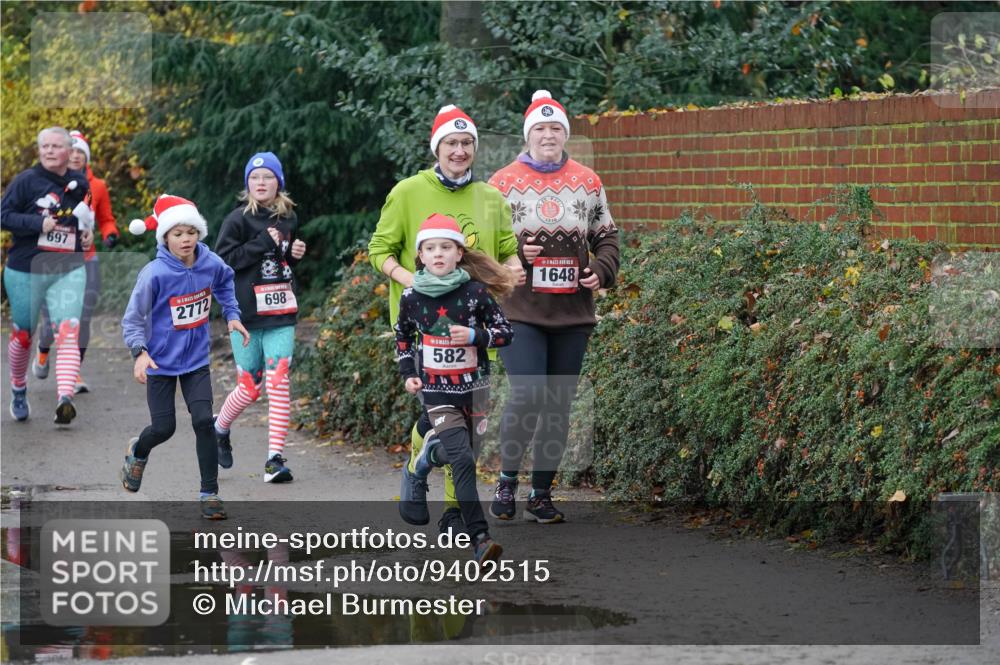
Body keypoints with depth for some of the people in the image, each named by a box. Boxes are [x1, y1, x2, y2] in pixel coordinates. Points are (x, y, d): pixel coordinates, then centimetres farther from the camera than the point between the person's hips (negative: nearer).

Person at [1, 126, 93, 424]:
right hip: (25, 272, -2)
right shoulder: (26, 181, -6)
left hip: (68, 272, 2)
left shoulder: (80, 183, 8)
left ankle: (65, 399, -29)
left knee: (68, 332, -17)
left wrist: (87, 232, 7)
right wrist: (38, 224, -20)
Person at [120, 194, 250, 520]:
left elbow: (225, 283, 17)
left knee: (204, 421, -9)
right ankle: (137, 453, 40)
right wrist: (140, 352, -28)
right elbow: (132, 319, -14)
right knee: (164, 428, 3)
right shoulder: (154, 274, -22)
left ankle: (210, 493, 2)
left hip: (196, 360, 3)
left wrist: (232, 315, 7)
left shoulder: (211, 264, -10)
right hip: (161, 361, -3)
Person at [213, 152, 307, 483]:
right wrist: (263, 243, -15)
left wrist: (295, 253, 4)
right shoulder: (238, 220, -2)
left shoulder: (288, 219, 11)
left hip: (281, 316, 3)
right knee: (249, 388, 1)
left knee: (279, 384, -9)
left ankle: (275, 459, -9)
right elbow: (223, 259, -11)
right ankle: (219, 429, 32)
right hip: (246, 315, -3)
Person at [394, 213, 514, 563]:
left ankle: (429, 453, 50)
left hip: (474, 387, 2)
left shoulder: (475, 292, -8)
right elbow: (403, 335, 15)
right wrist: (407, 372, 6)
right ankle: (479, 539, -21)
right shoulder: (412, 297, -3)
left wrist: (474, 336, -18)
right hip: (436, 390, -2)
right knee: (463, 459, -17)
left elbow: (505, 332, -2)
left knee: (461, 452, 13)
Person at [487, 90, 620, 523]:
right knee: (528, 396, -17)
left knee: (559, 404, 7)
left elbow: (606, 237, 16)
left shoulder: (588, 183, 10)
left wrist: (601, 271, -3)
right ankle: (507, 479, 4)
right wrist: (513, 252, -15)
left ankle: (541, 494, 17)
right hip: (520, 311, -4)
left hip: (572, 313, 4)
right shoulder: (504, 183, 1)